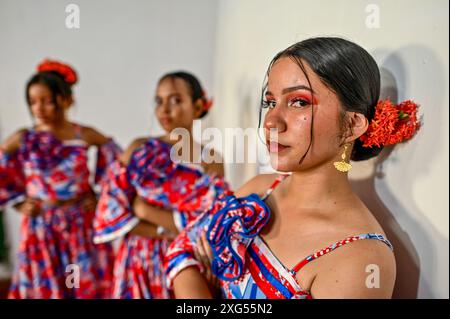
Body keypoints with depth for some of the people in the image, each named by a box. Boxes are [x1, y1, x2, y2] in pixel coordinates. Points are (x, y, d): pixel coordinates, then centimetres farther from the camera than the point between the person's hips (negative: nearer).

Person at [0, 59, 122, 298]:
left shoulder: (85, 135, -4)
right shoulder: (22, 139, -4)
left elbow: (118, 164, 7)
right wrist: (19, 204, 0)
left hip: (82, 224, 0)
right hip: (41, 227, 1)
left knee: (87, 285, 8)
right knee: (45, 287, 11)